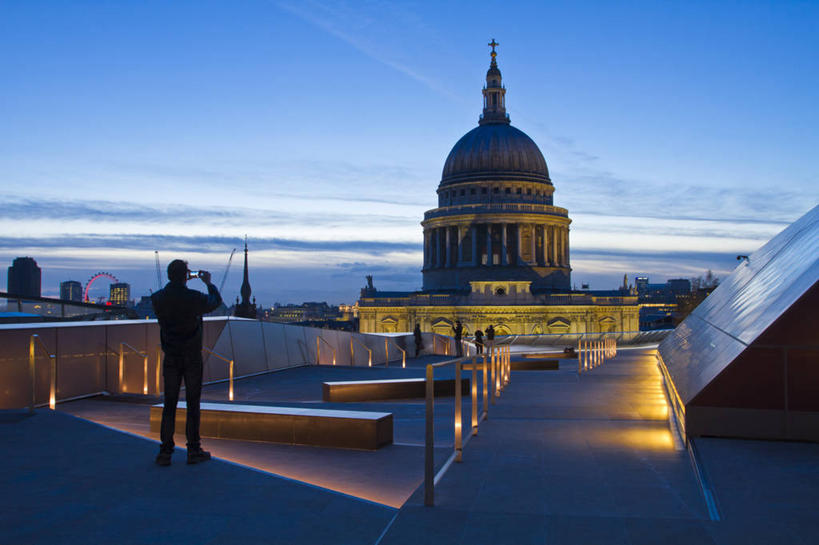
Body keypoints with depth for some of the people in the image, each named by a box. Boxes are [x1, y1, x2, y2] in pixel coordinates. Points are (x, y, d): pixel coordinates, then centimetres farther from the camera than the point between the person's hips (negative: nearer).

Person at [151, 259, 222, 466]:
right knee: (193, 404, 4)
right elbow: (216, 301, 4)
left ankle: (165, 451, 8)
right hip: (192, 358, -3)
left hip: (171, 359, 3)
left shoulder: (158, 299, -5)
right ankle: (193, 450, 8)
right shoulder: (194, 298, -14)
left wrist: (178, 283, 26)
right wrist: (209, 283, 19)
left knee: (169, 405, 8)